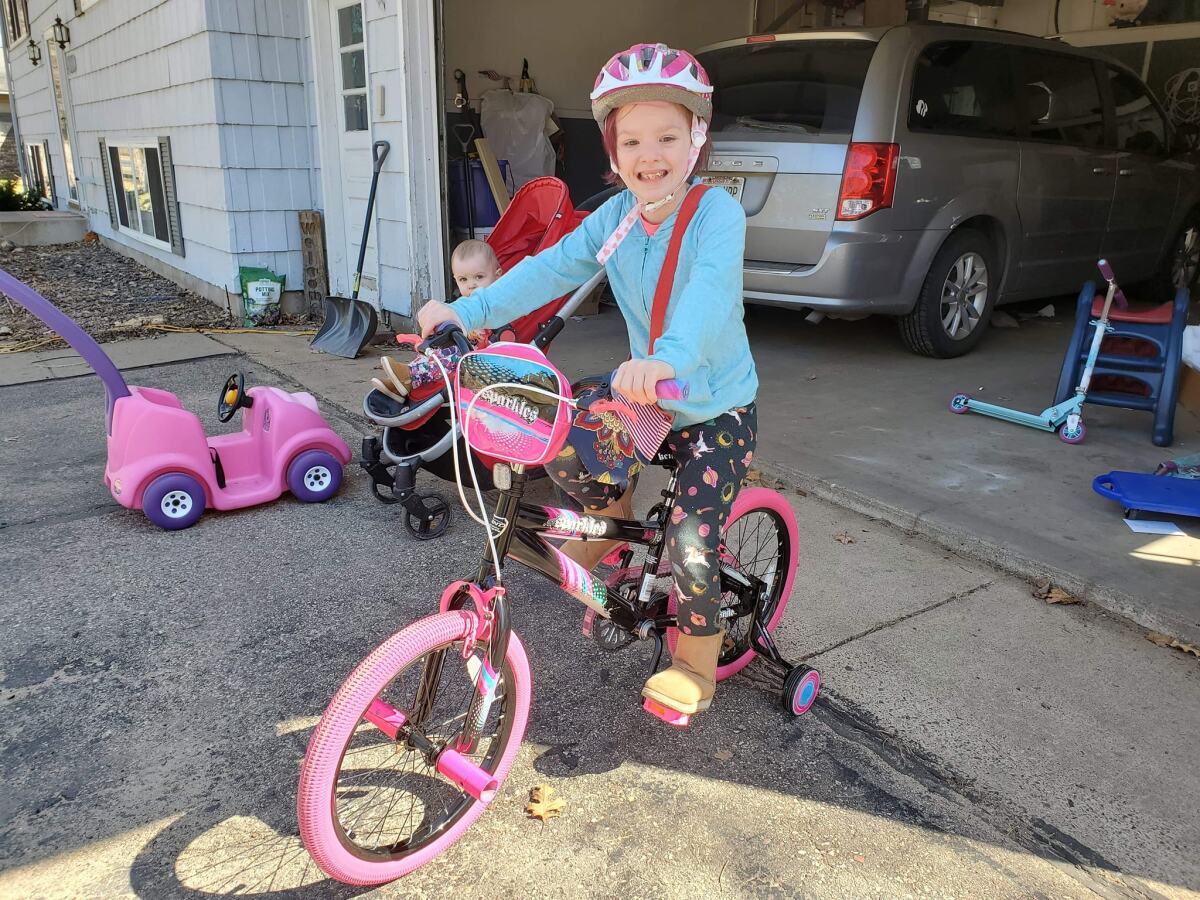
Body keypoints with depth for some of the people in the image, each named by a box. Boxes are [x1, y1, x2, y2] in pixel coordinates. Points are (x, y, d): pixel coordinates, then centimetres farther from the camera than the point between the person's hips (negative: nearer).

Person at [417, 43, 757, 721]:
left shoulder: (717, 212, -20)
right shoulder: (616, 217, -2)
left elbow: (710, 289, -39)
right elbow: (551, 268, -10)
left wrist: (668, 358, -59)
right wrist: (467, 313, -23)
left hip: (718, 407, -5)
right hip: (650, 395, 5)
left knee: (691, 543, -12)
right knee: (564, 446, -17)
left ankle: (696, 662, 15)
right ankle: (609, 515, 16)